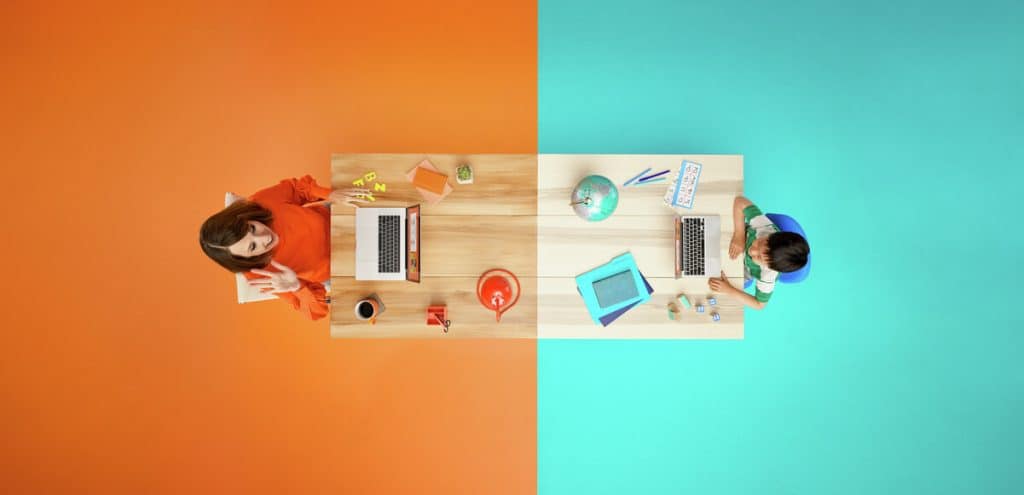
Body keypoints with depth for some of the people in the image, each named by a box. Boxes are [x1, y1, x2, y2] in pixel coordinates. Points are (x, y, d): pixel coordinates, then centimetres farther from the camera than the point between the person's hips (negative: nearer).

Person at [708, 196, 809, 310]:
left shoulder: (768, 276, -41)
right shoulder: (764, 226, -42)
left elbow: (759, 305, -25)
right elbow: (740, 201, -35)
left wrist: (729, 290, -34)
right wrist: (738, 235, -41)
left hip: (739, 270, -2)